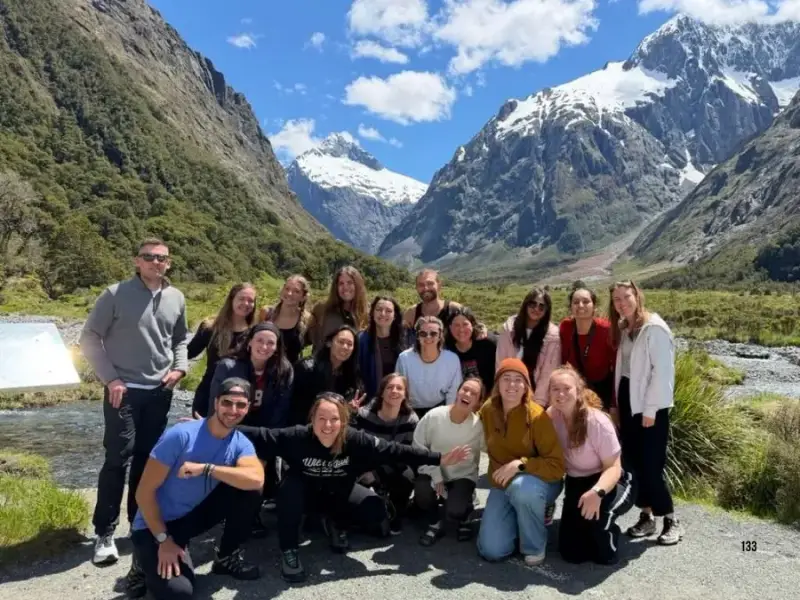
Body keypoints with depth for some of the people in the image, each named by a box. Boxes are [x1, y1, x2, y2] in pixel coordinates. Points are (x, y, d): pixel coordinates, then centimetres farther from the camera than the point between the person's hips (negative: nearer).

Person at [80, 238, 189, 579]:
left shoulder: (176, 299, 5)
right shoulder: (116, 295, -7)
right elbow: (89, 338, -4)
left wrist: (180, 368, 0)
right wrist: (109, 378, -10)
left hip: (160, 392, 4)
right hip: (123, 390, -4)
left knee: (147, 459, 12)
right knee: (118, 459, -5)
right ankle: (105, 533, 7)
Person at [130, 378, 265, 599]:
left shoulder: (241, 444, -10)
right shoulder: (181, 435, -24)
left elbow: (256, 480, -32)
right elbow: (144, 492, -20)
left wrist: (206, 468, -36)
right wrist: (163, 539, -21)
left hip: (193, 517, 5)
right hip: (155, 524, -5)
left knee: (249, 490, -18)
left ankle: (227, 558, 3)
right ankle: (148, 565, 8)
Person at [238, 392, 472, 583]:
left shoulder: (357, 440, -27)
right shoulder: (297, 437, -29)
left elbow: (394, 451, -26)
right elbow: (261, 436, -24)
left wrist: (439, 459, -27)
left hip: (338, 497, 2)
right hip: (304, 494, -1)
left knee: (375, 509, -21)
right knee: (289, 487, -34)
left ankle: (337, 526, 14)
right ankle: (288, 551, -11)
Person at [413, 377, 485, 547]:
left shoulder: (479, 425, -18)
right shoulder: (434, 416, -18)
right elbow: (418, 447, -10)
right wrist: (436, 475, -17)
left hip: (463, 476, -1)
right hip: (434, 472, 1)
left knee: (454, 511, -27)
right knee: (422, 494, -30)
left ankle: (464, 520, 15)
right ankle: (435, 524, 6)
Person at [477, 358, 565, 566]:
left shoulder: (537, 416, -23)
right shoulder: (487, 410, -8)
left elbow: (557, 466, -23)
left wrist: (520, 464, -32)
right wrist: (499, 473, 5)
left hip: (538, 481, -4)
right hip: (502, 485, 4)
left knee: (522, 488, -40)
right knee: (491, 551, -8)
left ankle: (535, 546, -11)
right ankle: (521, 517, 21)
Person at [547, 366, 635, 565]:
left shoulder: (597, 422, -25)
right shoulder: (551, 416, -12)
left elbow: (614, 468, -24)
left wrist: (597, 492, -43)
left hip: (608, 482, -4)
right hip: (575, 483, 4)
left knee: (594, 511, -38)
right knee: (571, 553, -3)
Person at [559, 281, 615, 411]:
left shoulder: (606, 329, -22)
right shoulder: (564, 327, -15)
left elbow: (617, 365, -15)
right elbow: (562, 361, -4)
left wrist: (614, 404, -14)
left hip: (603, 388, -2)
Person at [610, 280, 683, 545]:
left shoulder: (655, 327, -13)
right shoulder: (623, 328, 10)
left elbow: (662, 372, -16)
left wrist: (650, 409, -16)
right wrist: (617, 403, 8)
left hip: (650, 404, -7)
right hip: (628, 399, 7)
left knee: (650, 465, -4)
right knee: (632, 462, 10)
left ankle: (671, 521, 13)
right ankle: (646, 516, 22)